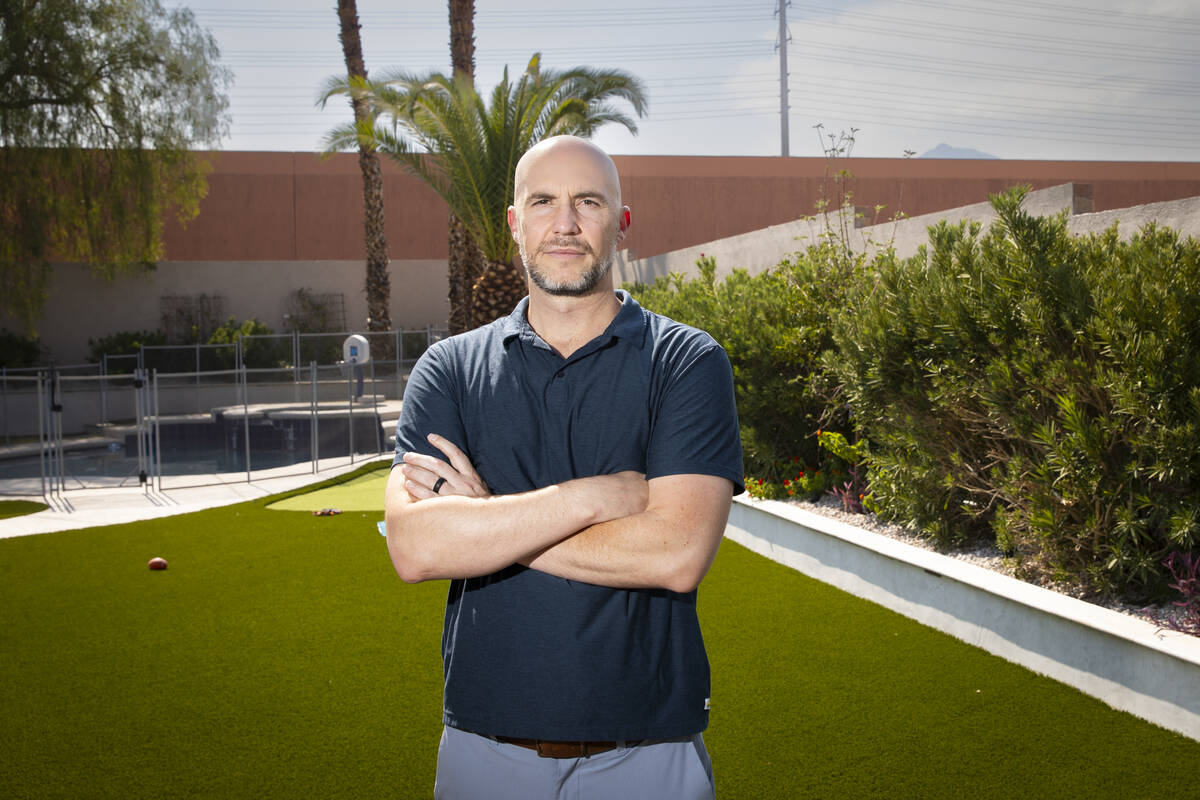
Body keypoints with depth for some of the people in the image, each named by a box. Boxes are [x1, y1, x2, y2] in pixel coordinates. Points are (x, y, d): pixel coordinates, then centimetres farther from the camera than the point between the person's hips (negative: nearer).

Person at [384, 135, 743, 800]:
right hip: (484, 744, 2)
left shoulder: (686, 361, -4)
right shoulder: (449, 368, 2)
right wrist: (603, 494, -17)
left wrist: (484, 518, -13)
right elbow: (414, 548, -13)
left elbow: (677, 555, -17)